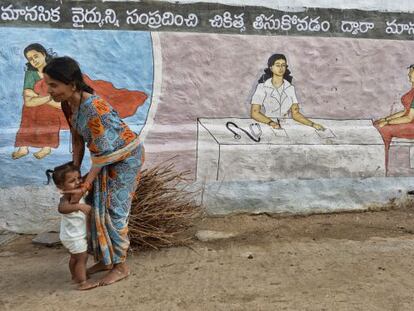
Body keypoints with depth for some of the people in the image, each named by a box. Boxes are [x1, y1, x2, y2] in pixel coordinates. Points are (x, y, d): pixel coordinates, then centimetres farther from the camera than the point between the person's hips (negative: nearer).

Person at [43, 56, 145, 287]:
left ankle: (121, 266, 12)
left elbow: (102, 152, -27)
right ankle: (104, 259, 27)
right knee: (97, 206, 12)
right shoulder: (68, 103, -9)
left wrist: (85, 186, -23)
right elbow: (77, 137, 4)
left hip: (127, 156, -8)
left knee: (114, 209, -4)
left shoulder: (94, 108, -34)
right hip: (107, 157, 8)